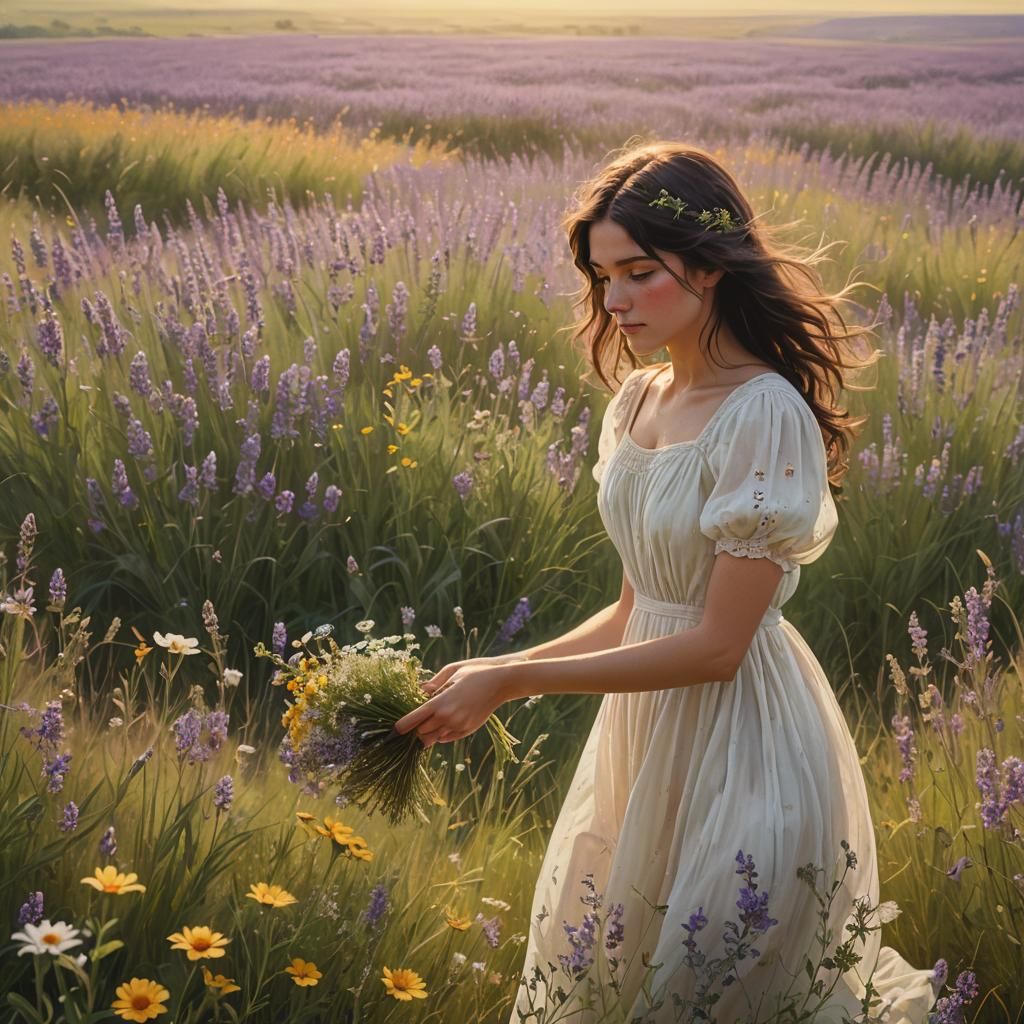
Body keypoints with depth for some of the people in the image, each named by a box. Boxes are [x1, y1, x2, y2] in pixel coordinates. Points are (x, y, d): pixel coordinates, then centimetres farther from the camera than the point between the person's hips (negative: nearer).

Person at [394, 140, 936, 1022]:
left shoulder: (765, 415, -20)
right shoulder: (638, 402, 4)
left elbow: (717, 643, -22)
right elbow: (639, 611, 8)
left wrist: (512, 682, -20)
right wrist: (496, 672, -3)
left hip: (739, 743, -7)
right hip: (645, 727, 8)